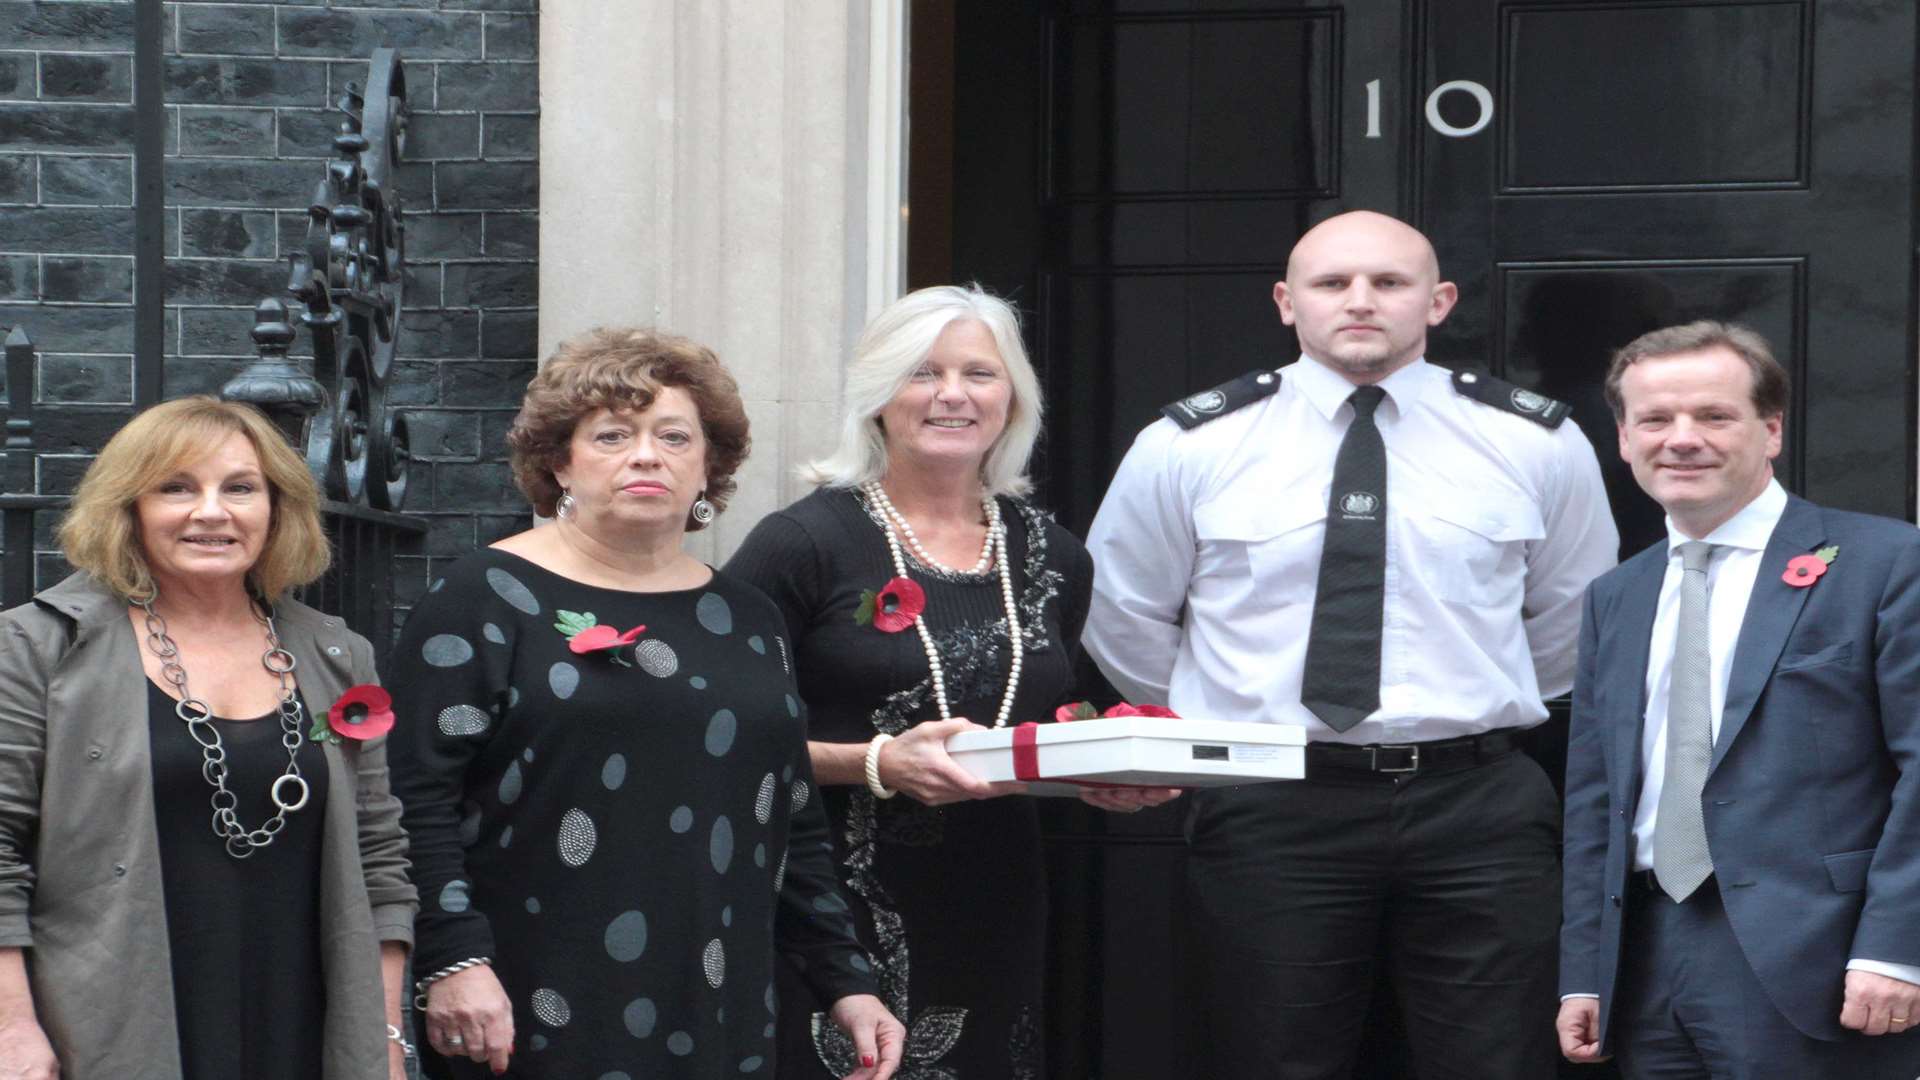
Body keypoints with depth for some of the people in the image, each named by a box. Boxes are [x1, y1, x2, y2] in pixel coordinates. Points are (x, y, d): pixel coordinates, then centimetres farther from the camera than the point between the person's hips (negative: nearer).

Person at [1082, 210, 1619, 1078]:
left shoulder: (1537, 443, 3)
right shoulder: (1190, 444, 0)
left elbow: (1571, 616, 18)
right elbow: (1123, 617, 13)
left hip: (1478, 811, 1)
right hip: (1271, 811, 0)